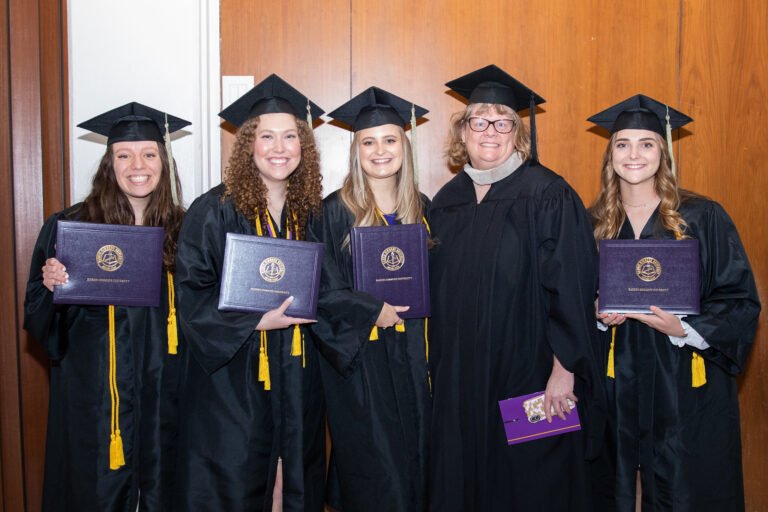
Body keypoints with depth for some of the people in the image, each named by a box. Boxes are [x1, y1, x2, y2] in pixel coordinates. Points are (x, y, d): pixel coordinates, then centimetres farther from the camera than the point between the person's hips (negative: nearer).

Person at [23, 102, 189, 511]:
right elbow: (40, 315, -1)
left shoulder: (181, 229, 3)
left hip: (163, 389, 2)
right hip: (93, 393, -2)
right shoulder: (70, 227, -4)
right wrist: (52, 286, -20)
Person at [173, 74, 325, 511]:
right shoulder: (215, 210, -9)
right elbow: (192, 295, -11)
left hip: (297, 378, 4)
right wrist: (257, 321, -20)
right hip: (231, 377, -4)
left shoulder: (309, 211, 4)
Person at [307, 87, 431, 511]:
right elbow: (320, 288, -12)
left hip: (411, 354, 5)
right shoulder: (334, 212, -8)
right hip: (359, 356, -4)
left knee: (414, 458, 13)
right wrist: (374, 311, -17)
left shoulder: (420, 209, 7)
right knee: (373, 475, 2)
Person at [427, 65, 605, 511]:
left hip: (529, 375, -5)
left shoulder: (548, 195, -9)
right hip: (460, 378, 5)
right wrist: (438, 367, 11)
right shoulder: (447, 201, 8)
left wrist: (565, 370, -16)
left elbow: (571, 287, -12)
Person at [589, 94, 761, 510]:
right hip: (615, 385, 3)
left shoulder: (701, 218, -4)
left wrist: (683, 329, -19)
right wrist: (597, 315, -9)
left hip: (685, 386, -2)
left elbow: (740, 302, -5)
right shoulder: (594, 223, 5)